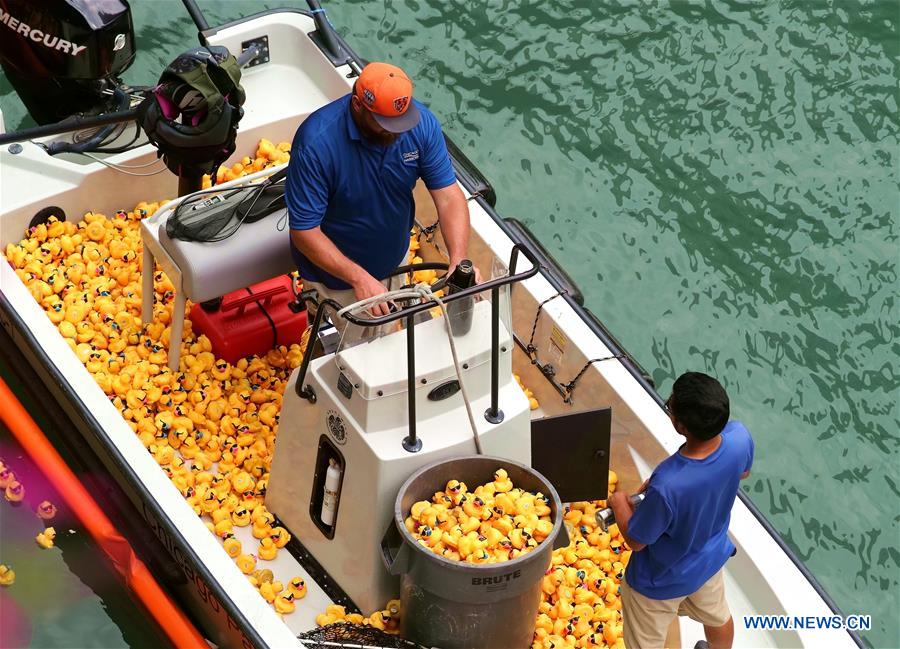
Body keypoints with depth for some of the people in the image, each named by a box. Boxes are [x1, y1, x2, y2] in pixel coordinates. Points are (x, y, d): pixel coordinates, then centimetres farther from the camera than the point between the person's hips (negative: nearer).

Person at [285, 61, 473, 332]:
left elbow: (448, 196, -20)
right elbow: (304, 232, -30)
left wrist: (459, 259, -36)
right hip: (335, 271, -5)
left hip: (393, 259, 5)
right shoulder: (316, 143, -35)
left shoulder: (421, 122, -22)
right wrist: (360, 279, -38)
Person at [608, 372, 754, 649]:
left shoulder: (666, 486, -46)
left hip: (662, 582, -5)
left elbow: (636, 541, -25)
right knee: (716, 616, 36)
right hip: (710, 558, 5)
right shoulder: (739, 437, -30)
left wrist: (619, 504, -5)